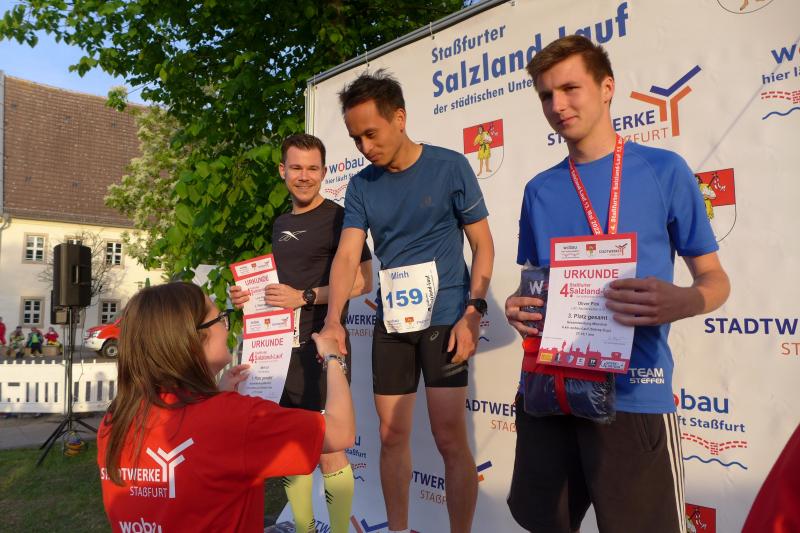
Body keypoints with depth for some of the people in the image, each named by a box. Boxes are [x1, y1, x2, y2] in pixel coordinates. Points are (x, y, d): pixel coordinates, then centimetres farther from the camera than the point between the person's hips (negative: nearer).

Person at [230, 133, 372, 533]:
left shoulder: (338, 218, -6)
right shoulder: (280, 224, 17)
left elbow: (363, 282, -13)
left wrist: (305, 297, -19)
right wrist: (247, 295, 8)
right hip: (281, 346, 8)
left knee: (327, 449, -5)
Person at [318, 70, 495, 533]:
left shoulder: (450, 167, -5)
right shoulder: (361, 186, 5)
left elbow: (484, 245, -3)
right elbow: (347, 256, -2)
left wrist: (472, 313, -13)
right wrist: (333, 320, -18)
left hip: (445, 317, -4)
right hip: (391, 322, 4)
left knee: (450, 436, -4)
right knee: (392, 435, 11)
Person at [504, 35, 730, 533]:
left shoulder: (664, 170, -3)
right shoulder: (540, 190, 9)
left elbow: (714, 277, 1)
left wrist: (685, 301, -22)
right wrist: (518, 306, -7)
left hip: (635, 395, -4)